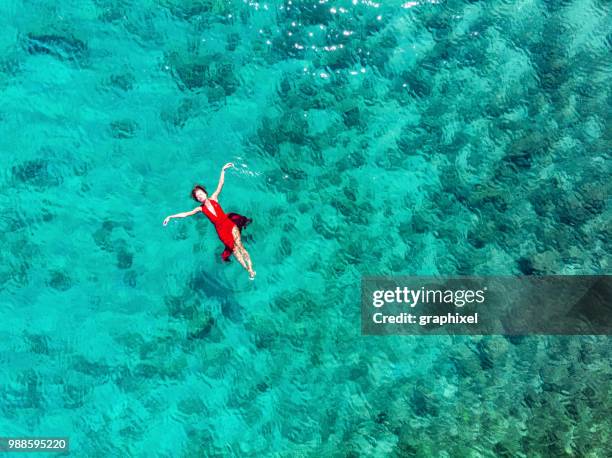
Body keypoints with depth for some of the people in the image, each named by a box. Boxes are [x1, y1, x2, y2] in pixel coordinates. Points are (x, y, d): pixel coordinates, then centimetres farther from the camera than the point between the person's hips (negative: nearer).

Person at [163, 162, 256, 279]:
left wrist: (223, 171, -10)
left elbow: (220, 185, -2)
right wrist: (170, 217, 3)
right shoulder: (201, 209, 3)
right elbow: (185, 214, 5)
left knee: (239, 245, -10)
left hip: (230, 223, 0)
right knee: (233, 248, -6)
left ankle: (251, 268, -12)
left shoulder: (213, 198, 4)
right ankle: (248, 270, -5)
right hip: (221, 230, 0)